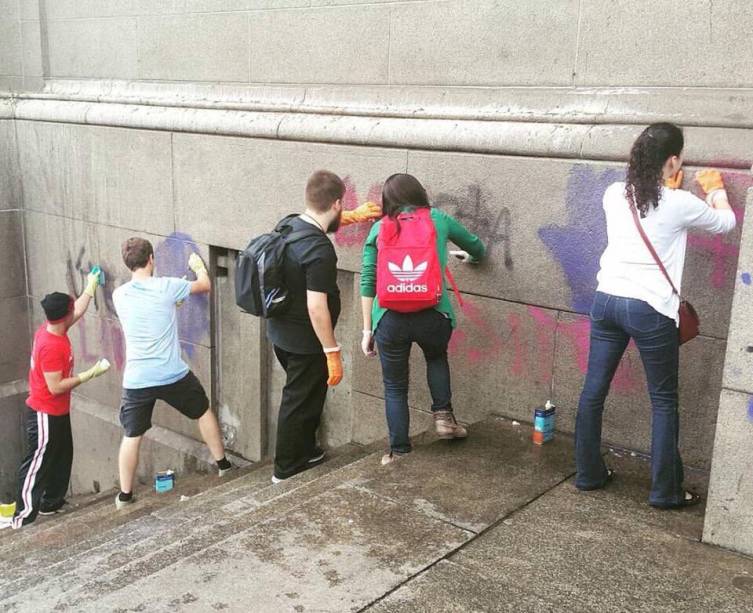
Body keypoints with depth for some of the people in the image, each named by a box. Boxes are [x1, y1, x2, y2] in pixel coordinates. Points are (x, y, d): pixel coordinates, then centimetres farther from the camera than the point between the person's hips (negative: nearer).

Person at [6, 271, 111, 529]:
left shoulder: (51, 329, 0)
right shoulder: (51, 347, -28)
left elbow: (79, 311, 19)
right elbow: (56, 387, -27)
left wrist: (91, 286, 27)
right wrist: (90, 373, -23)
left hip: (57, 413, 9)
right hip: (45, 416, -9)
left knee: (62, 458, 20)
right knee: (38, 464, 0)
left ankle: (51, 503, 33)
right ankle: (23, 517, 9)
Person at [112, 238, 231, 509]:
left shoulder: (119, 295, 2)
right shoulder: (166, 287, -9)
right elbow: (206, 286, 7)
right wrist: (199, 266, 27)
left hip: (136, 380, 2)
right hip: (173, 375, -2)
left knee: (131, 436, 11)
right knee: (204, 412, 22)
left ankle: (125, 495, 16)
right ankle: (222, 464, 31)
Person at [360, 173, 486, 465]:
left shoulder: (379, 228, 9)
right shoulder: (437, 219, 10)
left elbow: (367, 282, 6)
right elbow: (477, 247, 25)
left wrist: (367, 329, 12)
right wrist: (469, 256, 49)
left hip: (390, 318, 0)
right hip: (432, 315, 0)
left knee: (394, 387, 18)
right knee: (437, 357, 34)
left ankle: (399, 452, 22)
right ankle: (443, 415, 22)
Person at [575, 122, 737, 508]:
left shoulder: (613, 195, 3)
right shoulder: (680, 204, -9)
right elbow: (725, 222, 12)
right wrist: (715, 189, 29)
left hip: (606, 301, 5)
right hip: (650, 310, -5)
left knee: (593, 391, 13)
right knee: (664, 401, 9)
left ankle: (589, 473, 25)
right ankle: (665, 491, 16)